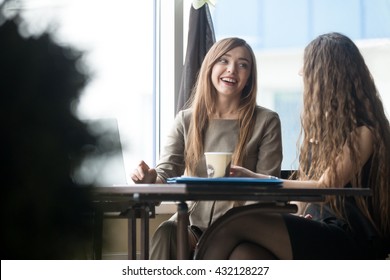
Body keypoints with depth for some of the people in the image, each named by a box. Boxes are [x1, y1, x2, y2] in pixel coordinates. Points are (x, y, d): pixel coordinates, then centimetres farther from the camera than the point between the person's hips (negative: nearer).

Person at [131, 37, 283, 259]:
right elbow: (166, 175, 2)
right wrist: (151, 179, -22)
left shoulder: (266, 122, 4)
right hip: (193, 222, 2)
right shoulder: (186, 120, 11)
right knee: (165, 233, -31)